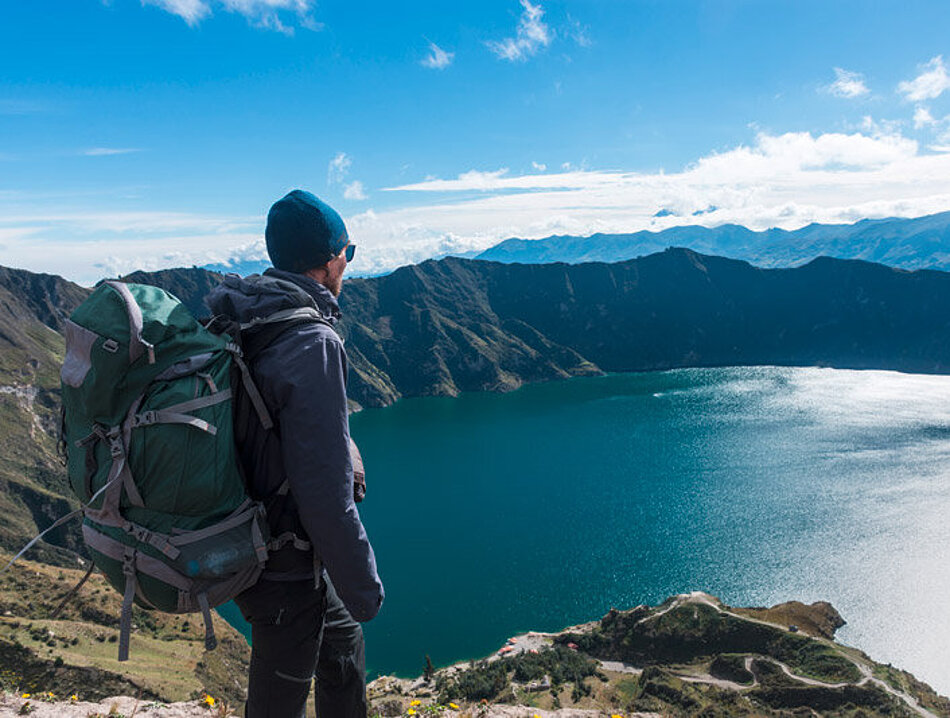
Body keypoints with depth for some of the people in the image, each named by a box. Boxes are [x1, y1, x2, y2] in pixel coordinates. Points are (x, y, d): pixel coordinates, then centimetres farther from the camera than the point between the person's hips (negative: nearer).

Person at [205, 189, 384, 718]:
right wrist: (362, 587, -16)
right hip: (286, 567, -8)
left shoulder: (238, 325, 1)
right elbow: (325, 492, -29)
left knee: (343, 644, 27)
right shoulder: (311, 343, -28)